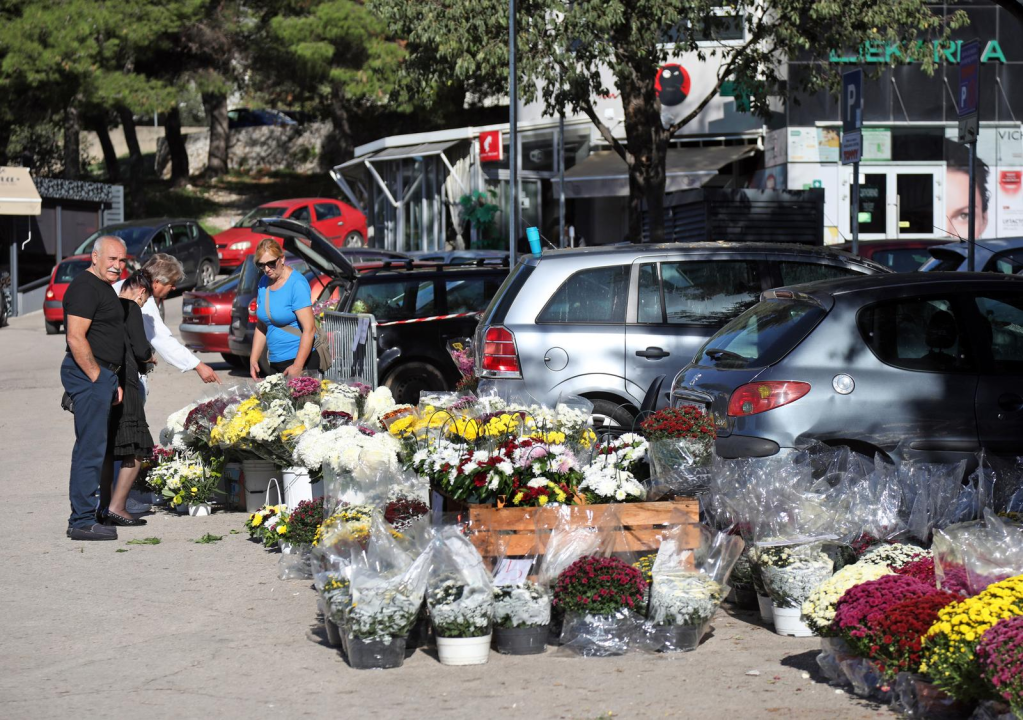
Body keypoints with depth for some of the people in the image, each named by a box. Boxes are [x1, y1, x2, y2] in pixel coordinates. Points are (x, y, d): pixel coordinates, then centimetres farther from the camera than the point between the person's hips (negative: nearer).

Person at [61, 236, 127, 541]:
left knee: (94, 447, 14)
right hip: (88, 376, -11)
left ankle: (82, 517, 20)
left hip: (100, 375, 11)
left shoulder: (103, 287, 20)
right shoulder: (86, 288, -13)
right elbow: (76, 338, -21)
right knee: (91, 448, -10)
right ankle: (83, 521, -8)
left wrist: (112, 381, 22)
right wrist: (97, 377, -18)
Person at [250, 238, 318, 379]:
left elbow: (309, 329, -17)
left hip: (300, 361, -7)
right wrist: (253, 360, 8)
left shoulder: (296, 284, -12)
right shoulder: (263, 283, 11)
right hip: (275, 363, 7)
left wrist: (297, 367, -22)